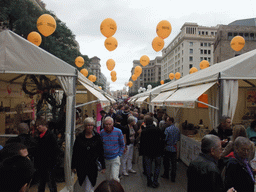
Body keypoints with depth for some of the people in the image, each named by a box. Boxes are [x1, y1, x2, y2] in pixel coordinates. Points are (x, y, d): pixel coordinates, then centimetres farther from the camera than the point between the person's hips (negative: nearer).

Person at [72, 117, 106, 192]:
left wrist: (103, 166, 1)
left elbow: (101, 152, 2)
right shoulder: (79, 137, -2)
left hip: (93, 166, 0)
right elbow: (75, 153, 2)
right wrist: (73, 166, 1)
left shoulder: (97, 137, -1)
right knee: (81, 186, 11)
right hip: (81, 165, 0)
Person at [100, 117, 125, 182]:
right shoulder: (102, 132, -4)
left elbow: (122, 144, 2)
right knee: (108, 178, 16)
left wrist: (119, 155, -3)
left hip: (115, 159, -3)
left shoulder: (118, 132, -9)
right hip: (105, 159, 3)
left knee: (115, 178, -10)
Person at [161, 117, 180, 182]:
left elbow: (165, 139, -16)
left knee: (166, 162, 13)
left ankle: (166, 175, 27)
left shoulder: (167, 129, -17)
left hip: (168, 148, -4)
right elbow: (178, 139, 9)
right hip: (174, 148, 4)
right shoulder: (177, 129, 0)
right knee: (174, 163, 8)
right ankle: (173, 177, 12)